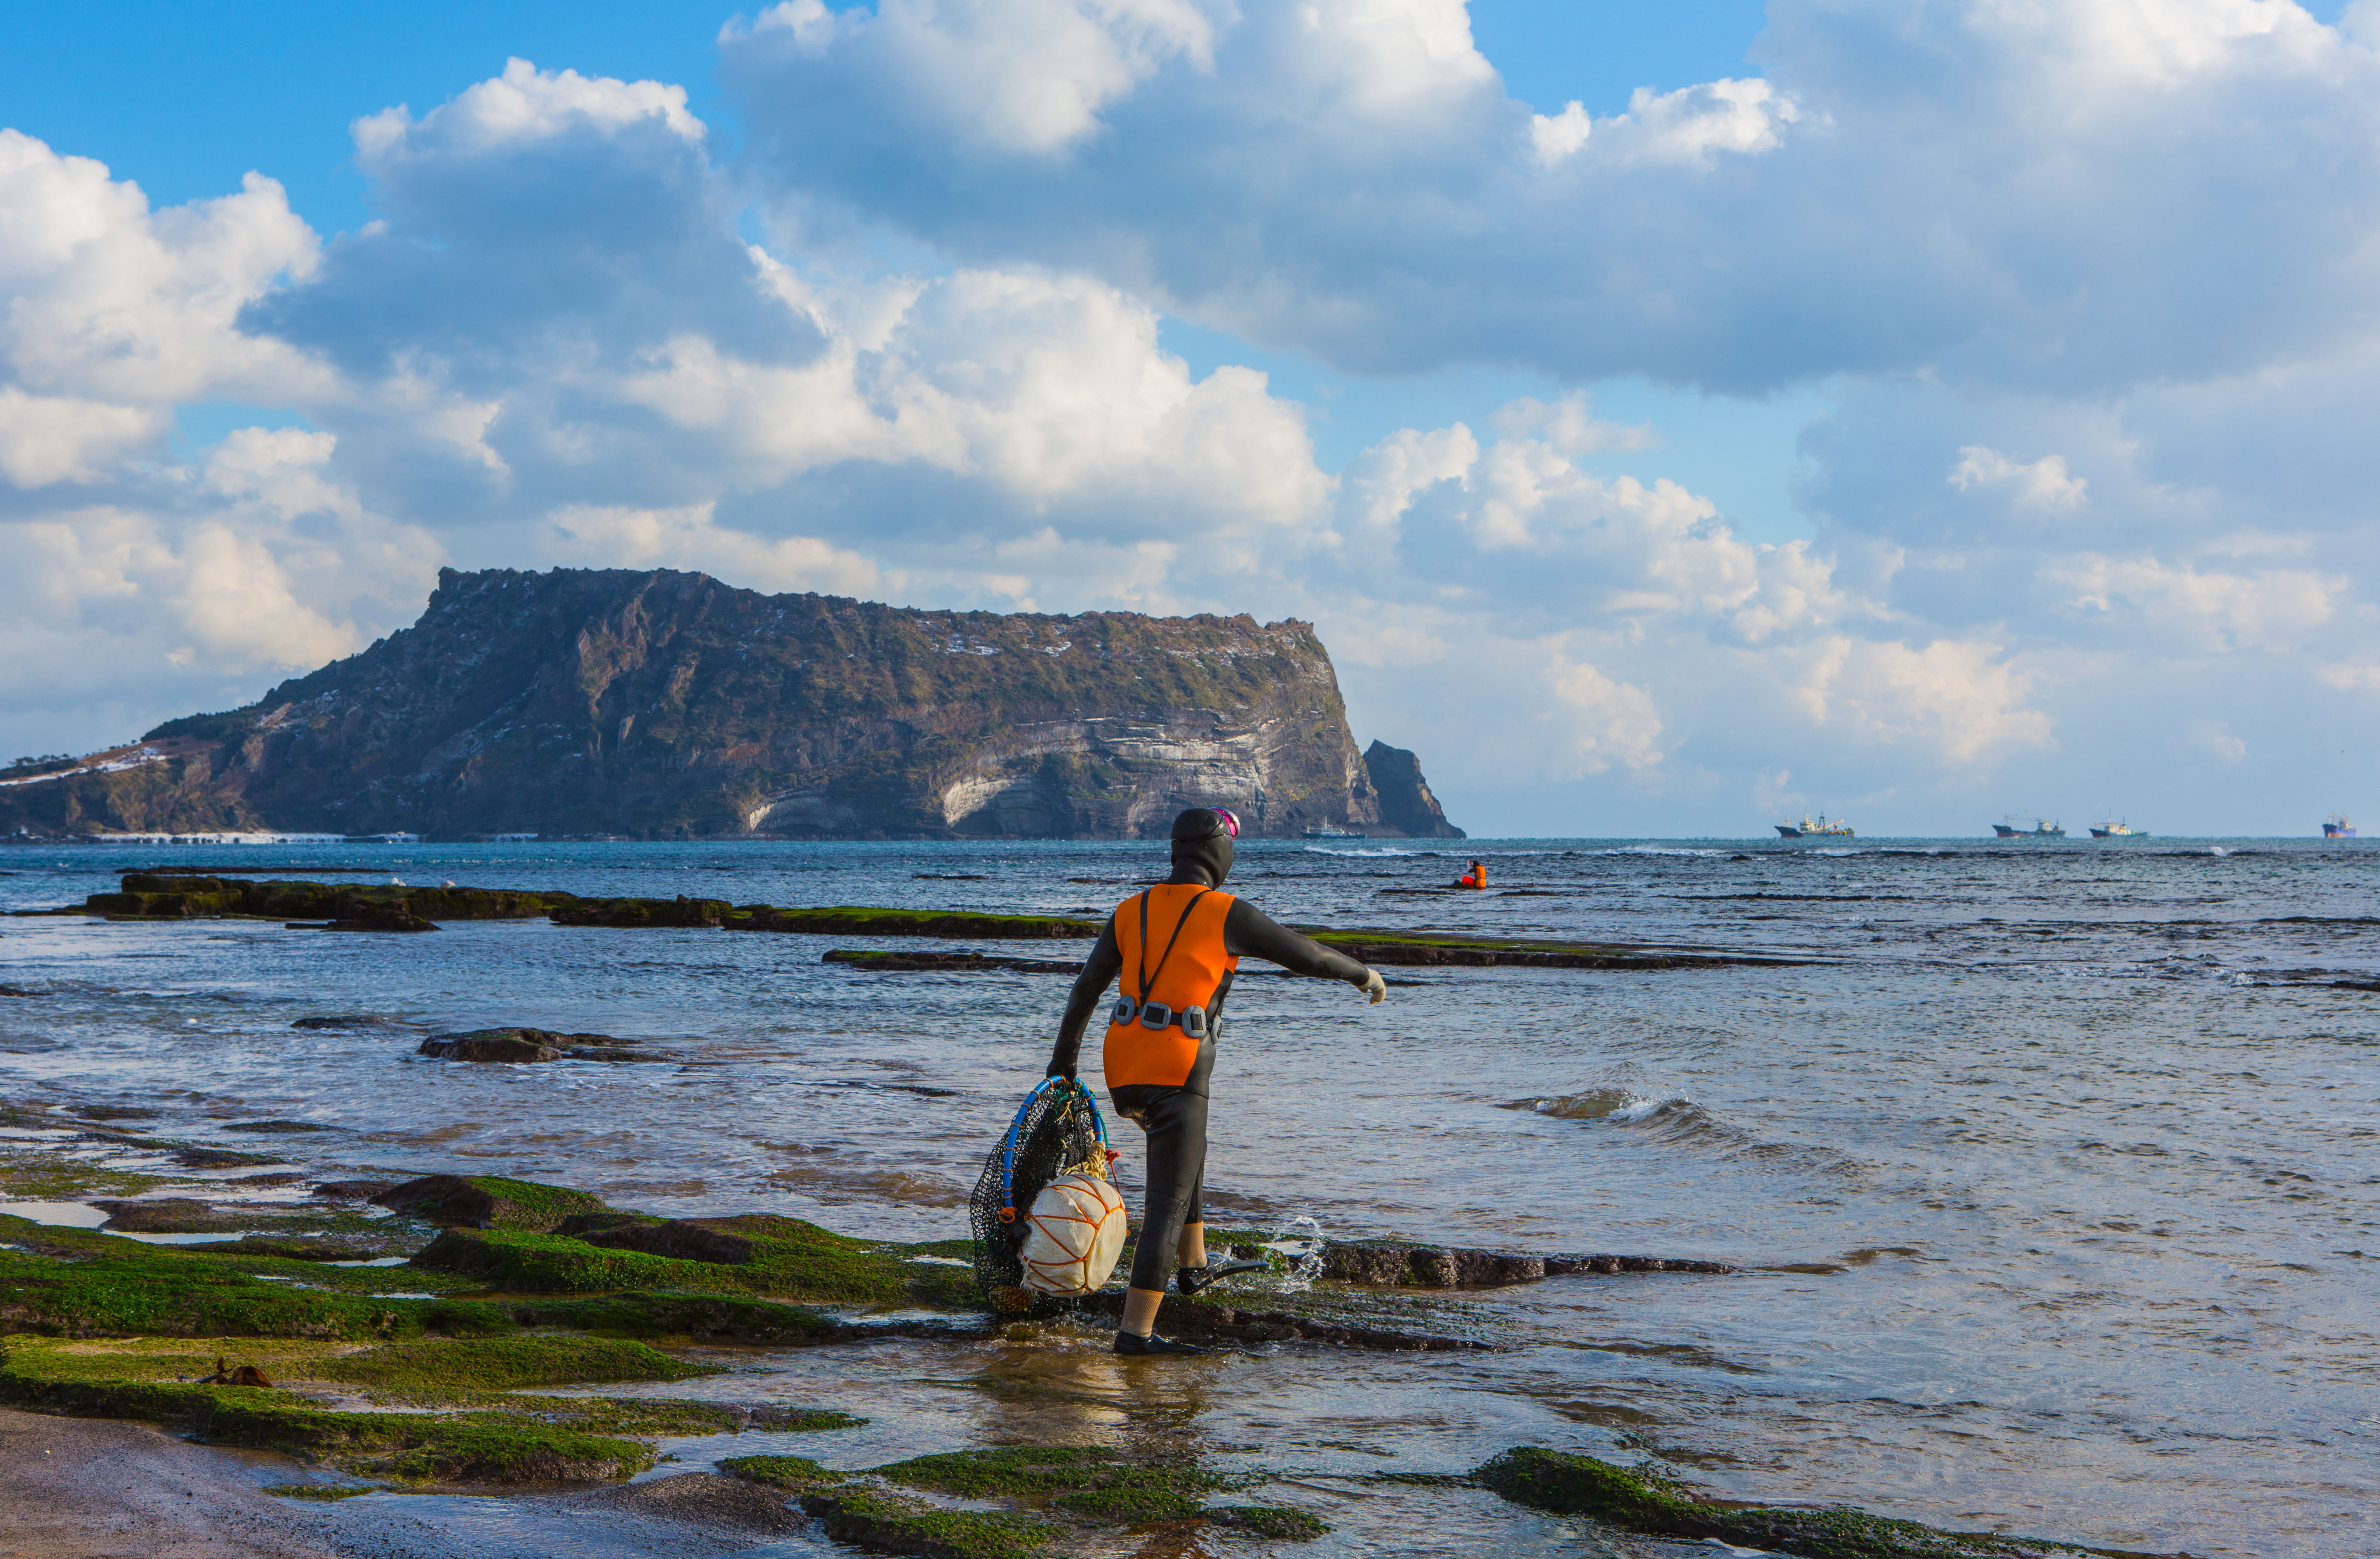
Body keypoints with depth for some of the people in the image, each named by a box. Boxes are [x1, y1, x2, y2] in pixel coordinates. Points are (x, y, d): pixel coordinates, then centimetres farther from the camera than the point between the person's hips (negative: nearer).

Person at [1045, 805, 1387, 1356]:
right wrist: (1363, 974, 21)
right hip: (1176, 1075, -7)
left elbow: (1085, 990, 14)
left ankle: (1193, 1265, 43)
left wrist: (1063, 1060, 25)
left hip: (1122, 1070, 7)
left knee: (1185, 1146, 34)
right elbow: (1308, 956, 2)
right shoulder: (1229, 915, -5)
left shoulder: (1132, 912, 10)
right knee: (1168, 1206, -3)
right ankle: (1136, 1331, -7)